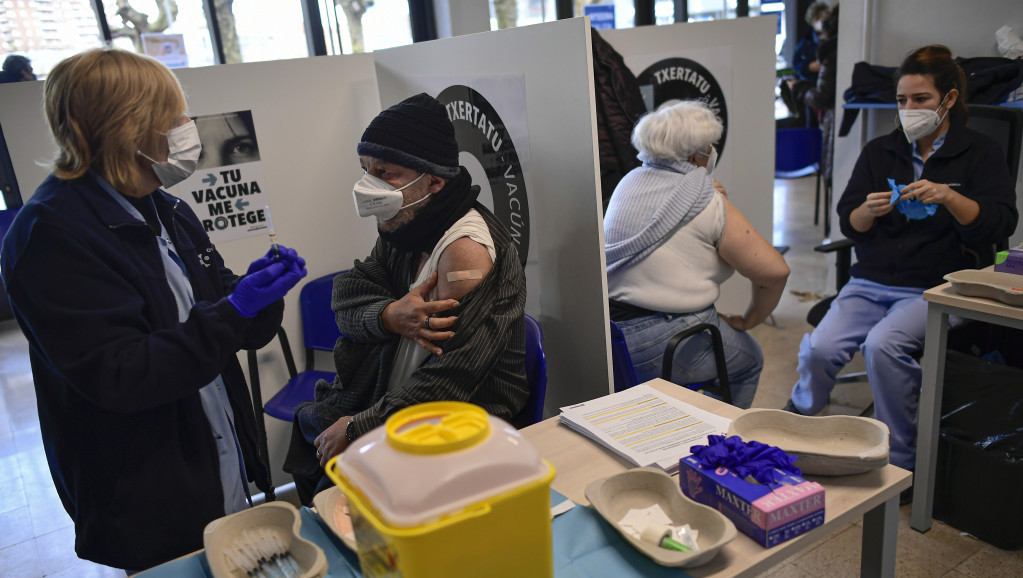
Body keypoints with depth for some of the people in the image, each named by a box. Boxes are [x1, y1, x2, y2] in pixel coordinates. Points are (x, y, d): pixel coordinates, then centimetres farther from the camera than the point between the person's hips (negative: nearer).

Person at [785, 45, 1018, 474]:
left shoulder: (980, 153, 5)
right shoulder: (879, 151, 14)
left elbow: (1000, 224, -8)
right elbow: (848, 223, 8)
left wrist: (948, 197, -25)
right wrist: (869, 211, -16)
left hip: (937, 288, -3)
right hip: (871, 282, 3)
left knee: (882, 344, -32)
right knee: (820, 347, -22)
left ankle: (901, 461, -13)